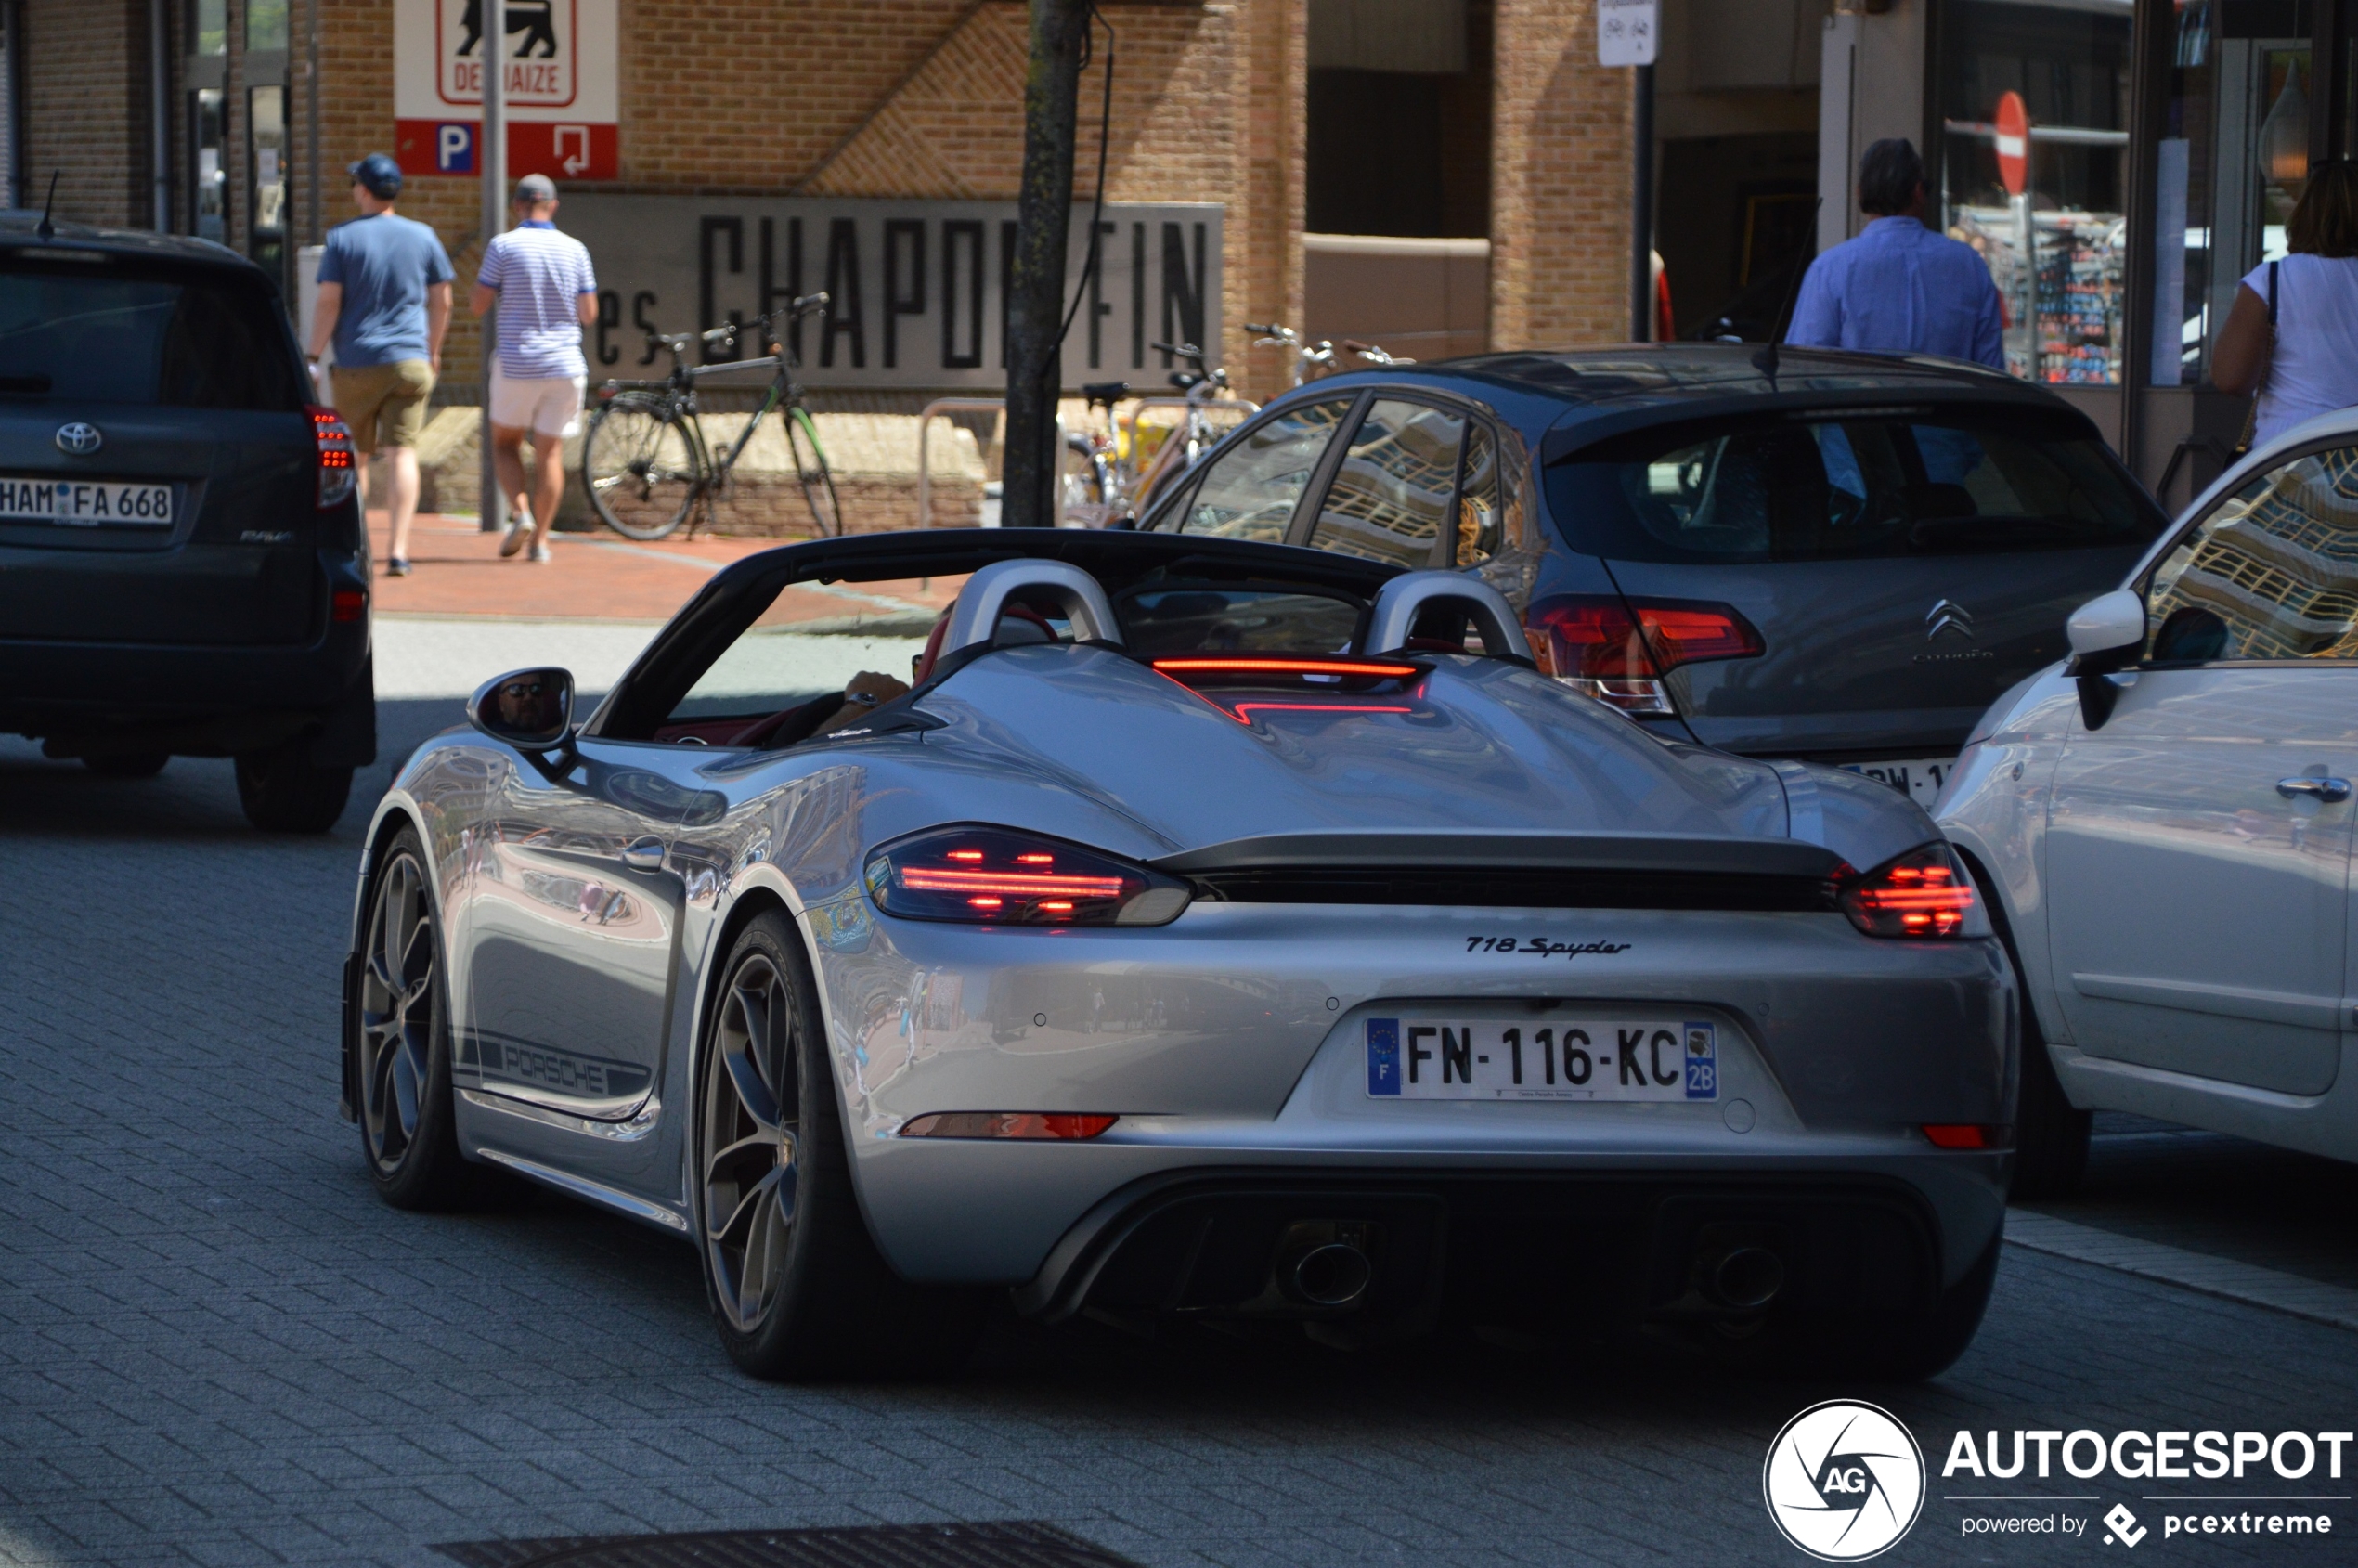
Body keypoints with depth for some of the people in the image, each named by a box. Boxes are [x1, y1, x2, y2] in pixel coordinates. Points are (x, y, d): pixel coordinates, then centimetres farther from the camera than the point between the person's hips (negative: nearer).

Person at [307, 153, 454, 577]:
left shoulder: (343, 238, -3)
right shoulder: (423, 237, 5)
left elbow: (328, 303, -7)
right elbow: (441, 302, 10)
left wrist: (314, 357, -2)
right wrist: (433, 353, 22)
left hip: (357, 363, -1)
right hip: (410, 363, 1)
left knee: (355, 457, 11)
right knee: (403, 454, -4)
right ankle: (399, 551, -15)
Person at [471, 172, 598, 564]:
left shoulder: (503, 246, -6)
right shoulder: (574, 250, 1)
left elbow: (479, 304, -5)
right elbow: (589, 314, 4)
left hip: (517, 365, -2)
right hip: (565, 365, 2)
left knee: (505, 443, 15)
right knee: (550, 451, 7)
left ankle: (520, 510, -8)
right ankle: (541, 539, 2)